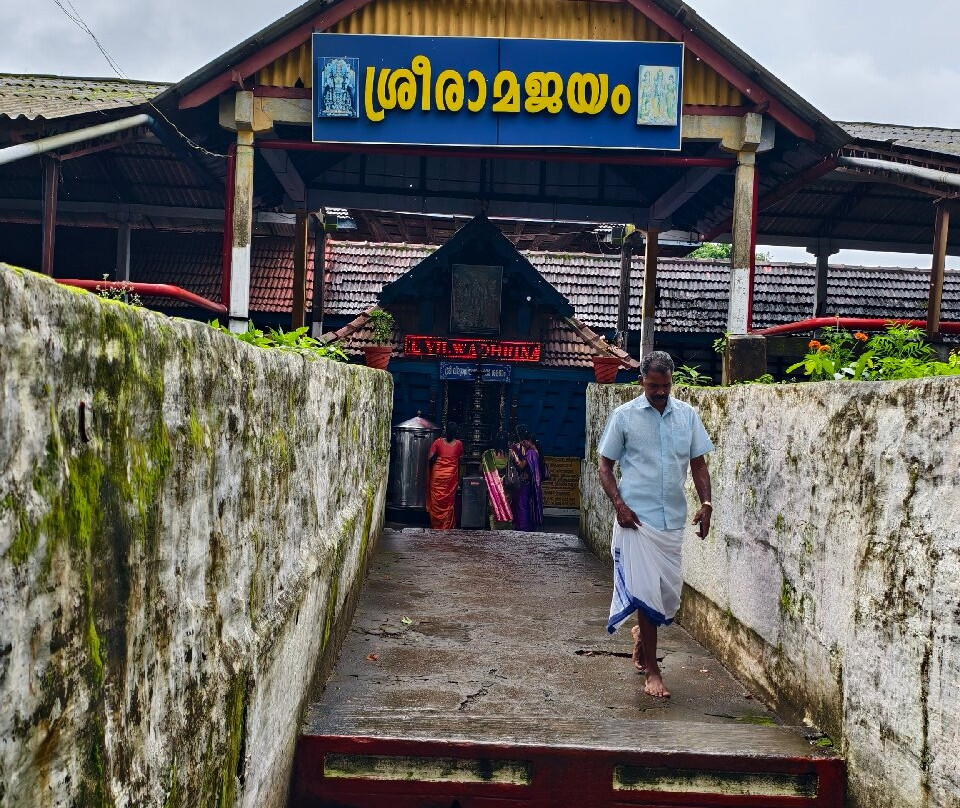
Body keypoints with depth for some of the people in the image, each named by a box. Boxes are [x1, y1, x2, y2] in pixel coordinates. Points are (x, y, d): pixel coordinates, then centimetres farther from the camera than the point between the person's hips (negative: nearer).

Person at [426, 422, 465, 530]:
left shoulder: (438, 442, -4)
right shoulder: (458, 444, -3)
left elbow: (429, 457, -5)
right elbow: (460, 459, 7)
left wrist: (430, 467, 13)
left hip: (438, 474, 0)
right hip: (451, 475, 0)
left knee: (437, 500, 9)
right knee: (449, 500, 9)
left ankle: (436, 525, 13)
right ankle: (447, 525, 12)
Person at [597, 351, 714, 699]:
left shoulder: (688, 415, 7)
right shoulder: (624, 416, -2)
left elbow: (698, 464, 12)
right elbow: (605, 465, 2)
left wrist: (706, 503, -4)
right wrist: (619, 504, -12)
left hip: (673, 519, 4)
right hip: (637, 518, -4)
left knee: (670, 592, 10)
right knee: (646, 591, -3)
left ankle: (642, 633, 41)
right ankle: (652, 671, 8)